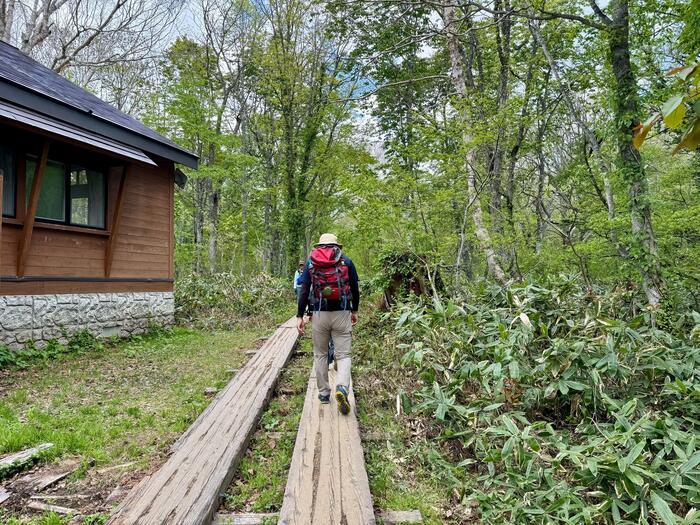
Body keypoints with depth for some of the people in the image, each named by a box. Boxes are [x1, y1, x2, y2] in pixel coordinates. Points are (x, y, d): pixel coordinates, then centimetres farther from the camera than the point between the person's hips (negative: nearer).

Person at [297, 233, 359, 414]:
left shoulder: (311, 262, 6)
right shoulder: (346, 261, 5)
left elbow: (304, 291, 0)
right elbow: (355, 288, 7)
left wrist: (300, 316, 3)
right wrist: (354, 311, 20)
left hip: (320, 314, 1)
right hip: (342, 314, -1)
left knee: (320, 354, 16)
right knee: (343, 355, 3)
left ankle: (324, 393, 21)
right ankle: (342, 387, -22)